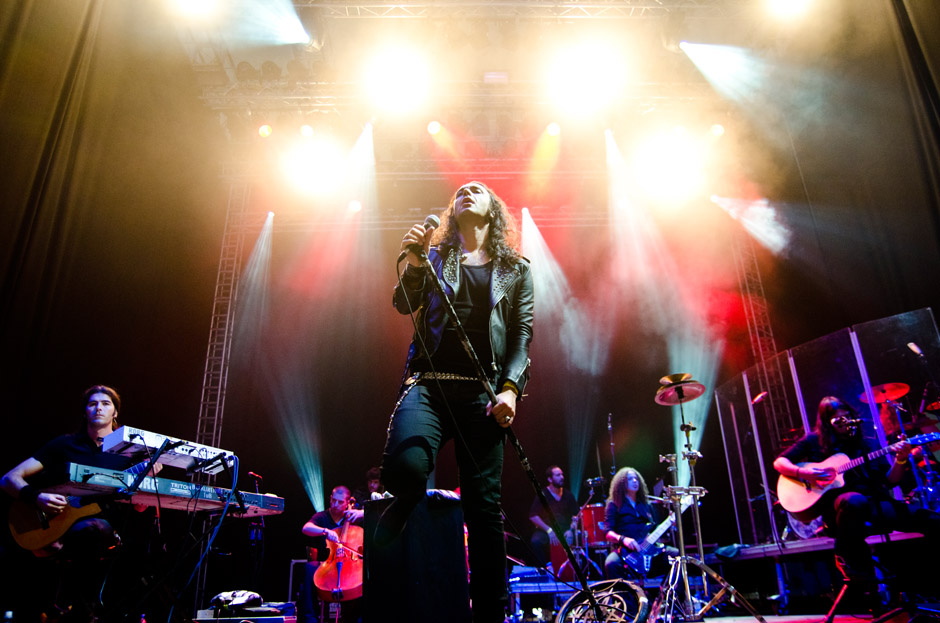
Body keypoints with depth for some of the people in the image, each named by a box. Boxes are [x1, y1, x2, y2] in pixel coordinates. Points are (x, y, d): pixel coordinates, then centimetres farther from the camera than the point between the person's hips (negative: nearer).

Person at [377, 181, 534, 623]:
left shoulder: (515, 269, 18)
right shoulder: (435, 256, 19)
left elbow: (522, 334, 9)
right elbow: (404, 305, 5)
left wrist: (510, 388, -7)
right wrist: (413, 265, -15)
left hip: (484, 392, 1)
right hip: (428, 383, 0)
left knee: (484, 506, -2)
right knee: (404, 469, -26)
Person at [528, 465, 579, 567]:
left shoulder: (568, 495, 9)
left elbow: (576, 515, 12)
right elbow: (533, 516, -8)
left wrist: (571, 529, -7)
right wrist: (549, 530, -17)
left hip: (565, 530, 2)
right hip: (546, 530, -2)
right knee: (536, 541, -33)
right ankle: (546, 565, -13)